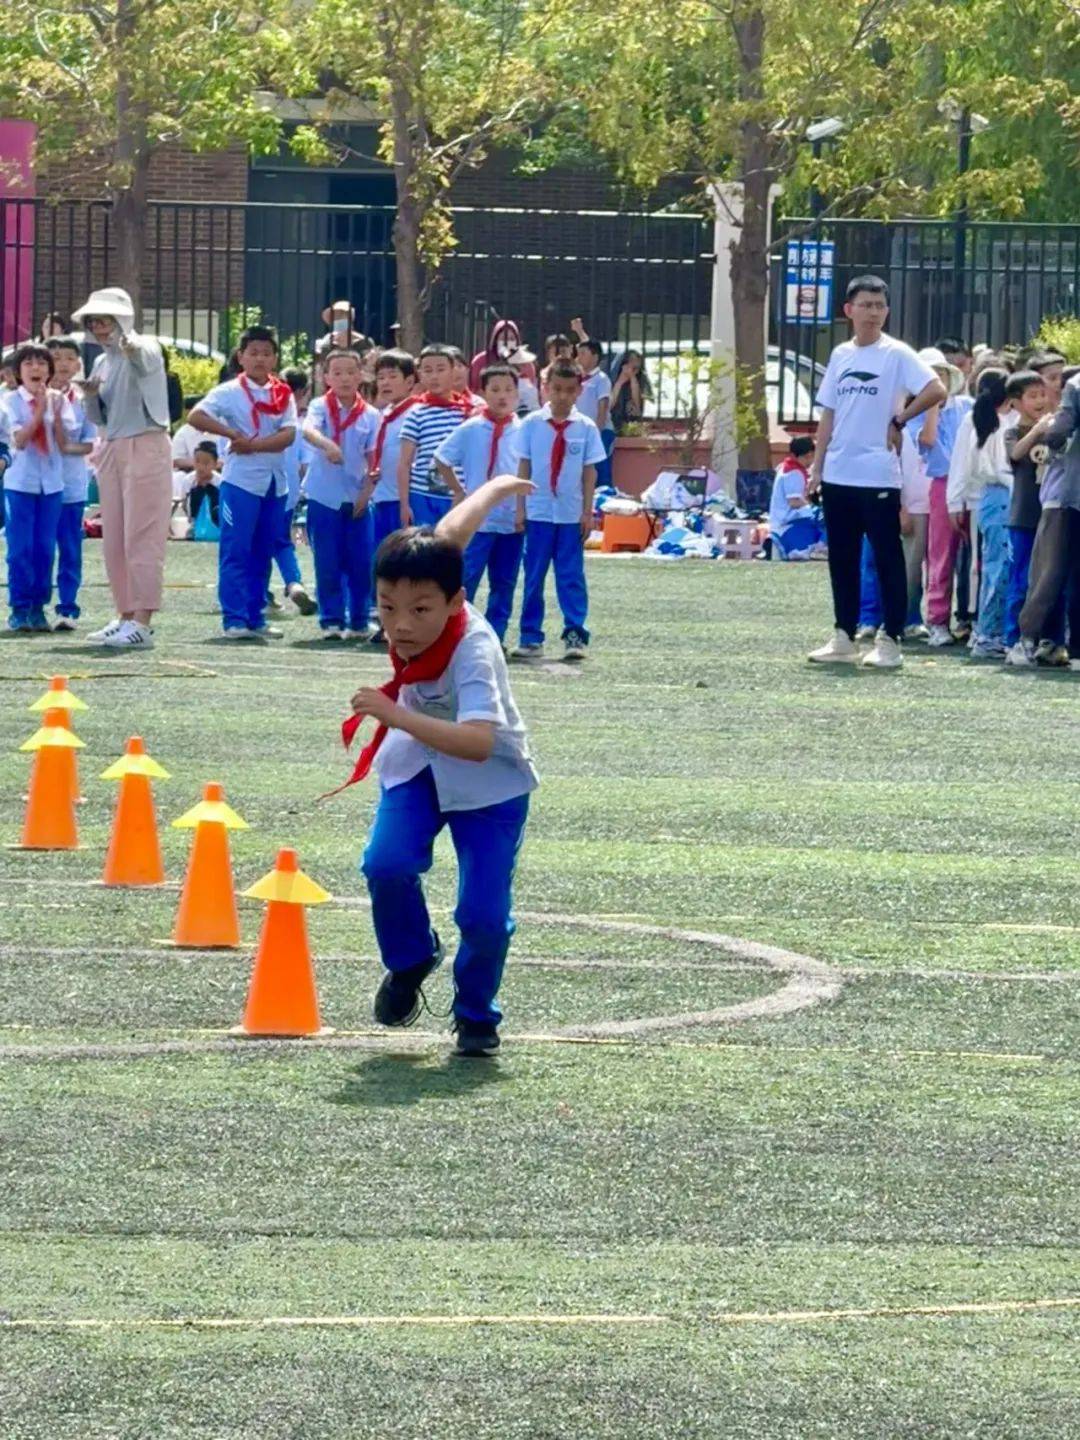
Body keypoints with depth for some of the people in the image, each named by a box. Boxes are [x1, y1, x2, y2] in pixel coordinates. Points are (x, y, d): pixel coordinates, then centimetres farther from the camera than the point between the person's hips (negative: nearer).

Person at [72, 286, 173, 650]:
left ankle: (142, 622, -15)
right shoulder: (103, 362, 15)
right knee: (114, 540, 8)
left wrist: (132, 349, -57)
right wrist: (90, 396, -3)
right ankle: (126, 616, 15)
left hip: (146, 448, -8)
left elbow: (145, 359, -33)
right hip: (113, 451, 8)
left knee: (141, 537, -11)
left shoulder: (143, 349, -7)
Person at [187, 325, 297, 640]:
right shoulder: (230, 392, -3)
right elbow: (196, 416, -14)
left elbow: (288, 435, -4)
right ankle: (234, 619, -7)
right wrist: (233, 433, -17)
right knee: (235, 552, -6)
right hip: (241, 481, -5)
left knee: (262, 554, 9)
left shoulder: (283, 394, 8)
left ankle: (256, 617, 14)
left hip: (275, 483, 5)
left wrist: (253, 444, -16)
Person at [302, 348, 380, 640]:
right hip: (324, 496, -2)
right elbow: (309, 430, -27)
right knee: (328, 563, 0)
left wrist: (367, 490, -6)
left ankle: (358, 621, 12)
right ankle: (331, 620, 7)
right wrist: (326, 444, -48)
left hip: (356, 498, 2)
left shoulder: (370, 415, 2)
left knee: (360, 563, 2)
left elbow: (372, 458, 6)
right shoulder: (321, 407, -6)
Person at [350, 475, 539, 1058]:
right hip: (416, 765, 5)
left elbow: (478, 741, -51)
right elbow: (450, 535, -2)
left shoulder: (474, 652, -37)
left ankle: (476, 1015, 16)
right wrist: (495, 489, 18)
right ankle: (410, 960, 12)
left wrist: (397, 717, -57)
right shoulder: (414, 593, -21)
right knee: (386, 864, -18)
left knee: (484, 911, -12)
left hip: (489, 777, -5)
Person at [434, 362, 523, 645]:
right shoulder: (470, 430, 0)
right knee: (466, 578, -5)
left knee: (504, 582, 6)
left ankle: (495, 636, 13)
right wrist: (460, 492, 3)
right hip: (478, 518, -2)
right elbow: (442, 459, 8)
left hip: (514, 520, 2)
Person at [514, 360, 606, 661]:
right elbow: (524, 467, 2)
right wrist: (520, 508, -1)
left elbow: (590, 472, 3)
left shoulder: (585, 428, 2)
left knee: (571, 577, 0)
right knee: (534, 577, 5)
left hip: (571, 515, 0)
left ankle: (575, 636, -1)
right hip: (538, 513, 0)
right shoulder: (532, 424, 0)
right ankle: (531, 638, 9)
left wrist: (587, 512, 0)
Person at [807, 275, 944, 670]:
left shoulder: (896, 355, -6)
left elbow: (936, 390, -16)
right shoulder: (841, 355, 12)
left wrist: (899, 420, -10)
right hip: (837, 475, 6)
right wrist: (818, 466, 11)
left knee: (887, 558, -2)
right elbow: (829, 414, 16)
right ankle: (844, 637, 18)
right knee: (841, 559, 11)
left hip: (878, 476, -6)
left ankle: (890, 640, 2)